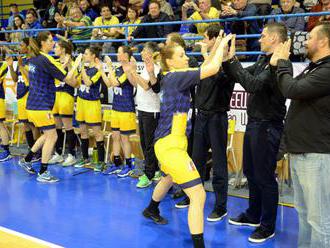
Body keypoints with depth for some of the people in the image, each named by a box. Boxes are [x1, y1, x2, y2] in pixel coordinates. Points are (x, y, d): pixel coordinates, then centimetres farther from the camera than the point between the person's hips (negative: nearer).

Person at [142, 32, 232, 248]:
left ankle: (151, 210, 62)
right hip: (170, 145, -11)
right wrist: (222, 44, -7)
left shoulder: (173, 77, 7)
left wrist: (217, 46, 8)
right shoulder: (176, 77, -18)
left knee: (169, 178, 37)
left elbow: (204, 69, 15)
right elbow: (212, 69, -22)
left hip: (169, 143, 11)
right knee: (198, 195, -13)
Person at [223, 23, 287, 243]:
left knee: (265, 177, 1)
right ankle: (253, 216, 36)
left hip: (267, 127, -10)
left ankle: (268, 226, 16)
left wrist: (232, 60, -23)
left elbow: (252, 84, -28)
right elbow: (241, 76, 14)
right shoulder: (264, 60, 11)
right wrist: (227, 59, 1)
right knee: (251, 172, 19)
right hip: (254, 123, 10)